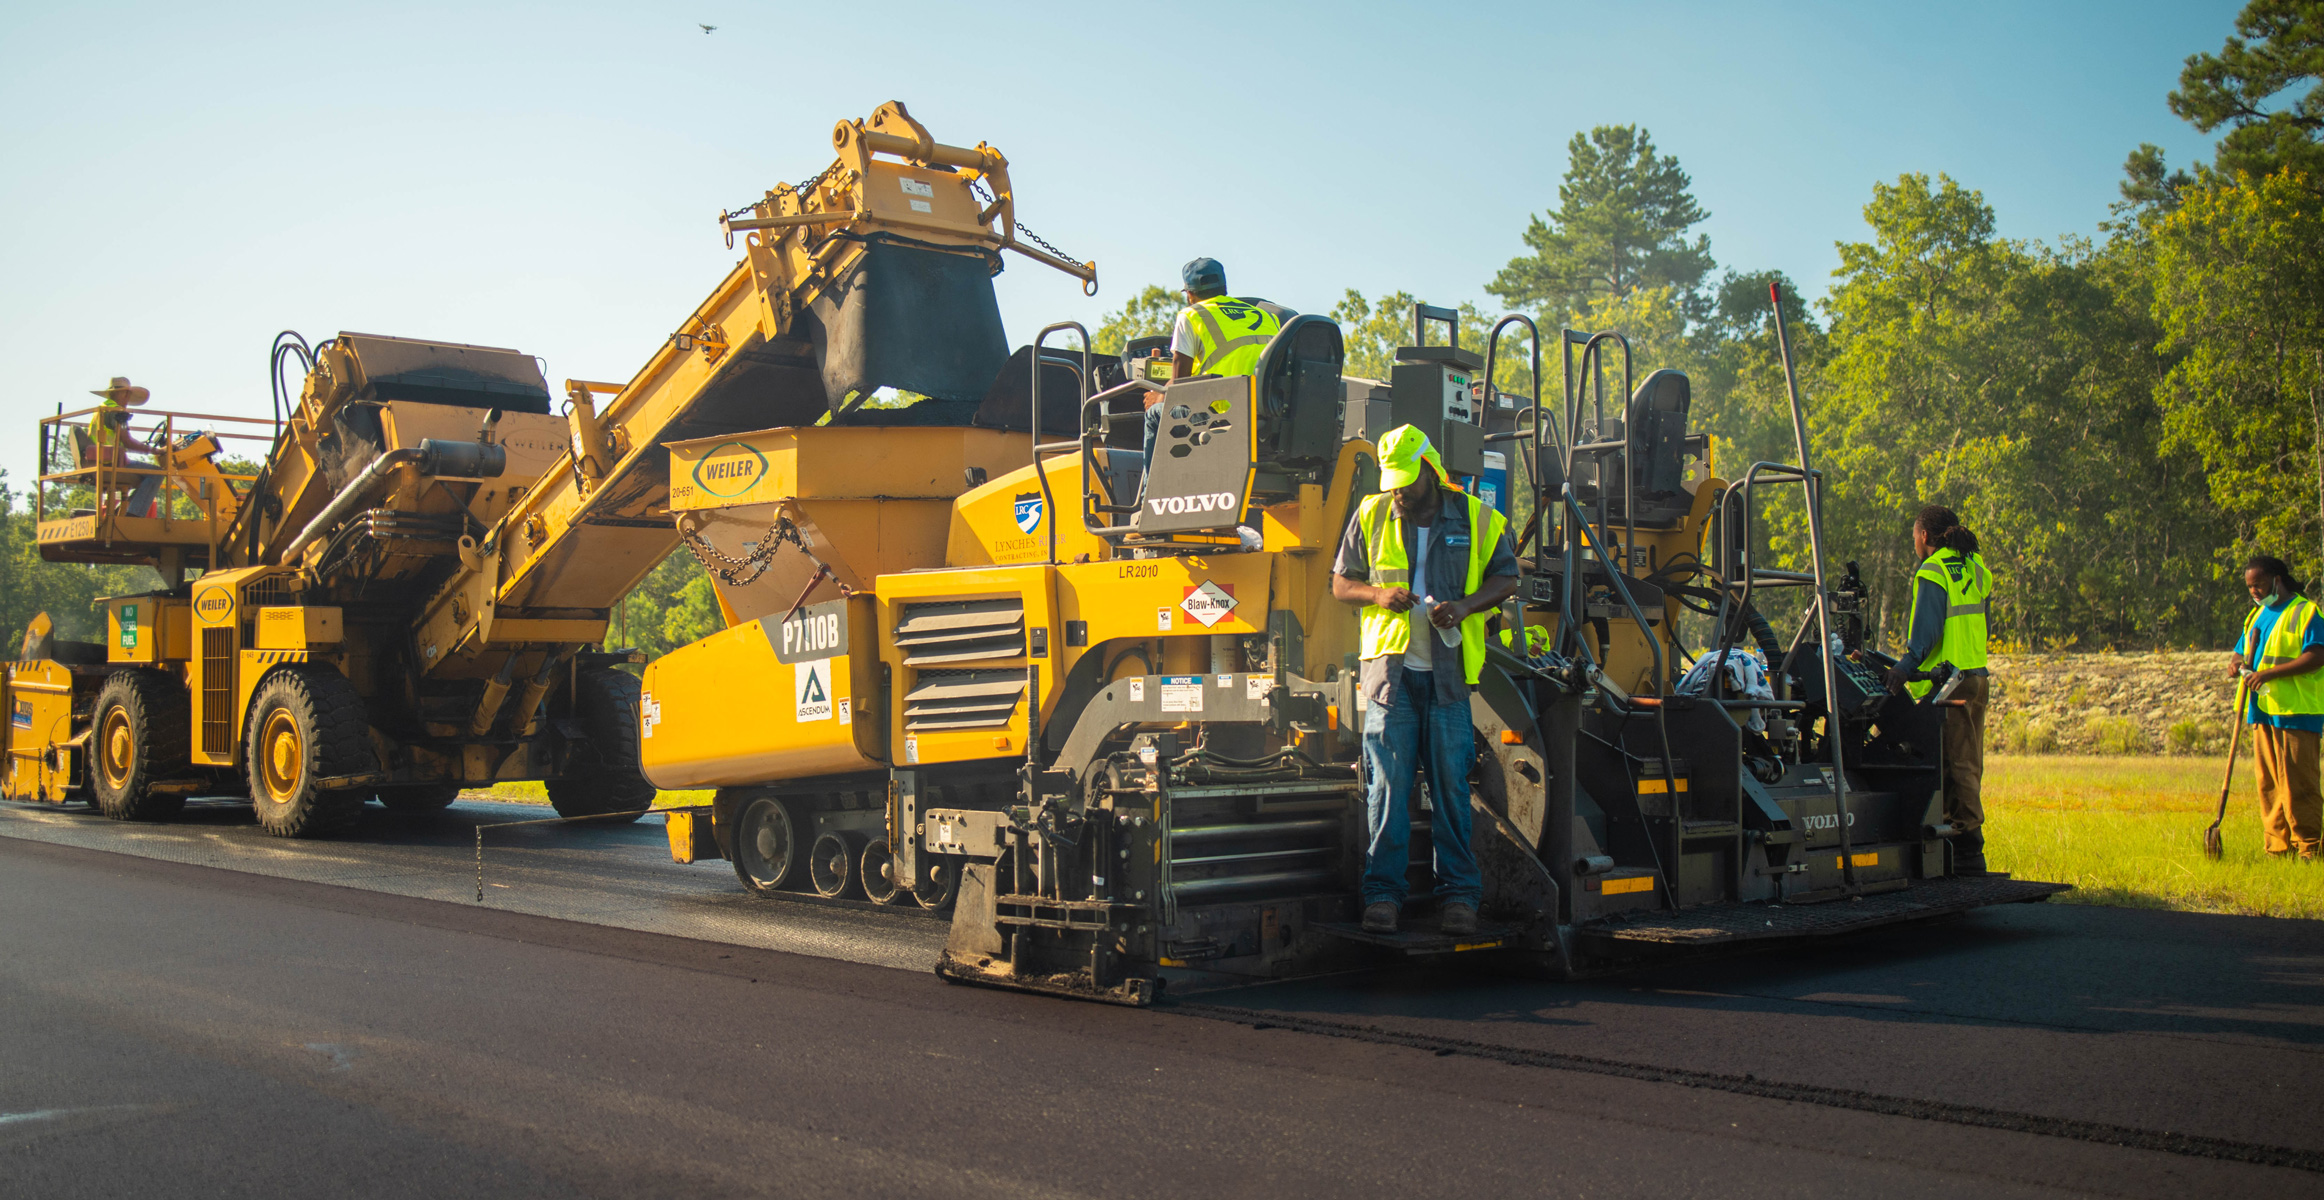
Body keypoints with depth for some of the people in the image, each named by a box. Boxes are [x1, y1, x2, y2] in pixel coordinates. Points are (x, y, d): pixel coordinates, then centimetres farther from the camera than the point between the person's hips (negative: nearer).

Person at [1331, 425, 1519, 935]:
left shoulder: (1476, 518, 5)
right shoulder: (1371, 516, 8)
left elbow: (1506, 577, 11)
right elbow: (1340, 583, 12)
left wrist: (1465, 605, -8)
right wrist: (1378, 595, -9)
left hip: (1448, 671, 0)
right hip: (1390, 668, 0)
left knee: (1451, 783, 2)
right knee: (1387, 783, -2)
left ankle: (1460, 893, 9)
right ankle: (1383, 892, 4)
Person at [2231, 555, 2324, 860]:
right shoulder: (2257, 616, 19)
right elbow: (2241, 653, 25)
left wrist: (2270, 673, -21)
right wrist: (2239, 663, 1)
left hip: (2296, 711, -8)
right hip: (2262, 711, 8)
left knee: (2297, 783, -8)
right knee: (2268, 784, 7)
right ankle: (2278, 848, 11)